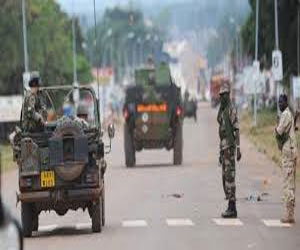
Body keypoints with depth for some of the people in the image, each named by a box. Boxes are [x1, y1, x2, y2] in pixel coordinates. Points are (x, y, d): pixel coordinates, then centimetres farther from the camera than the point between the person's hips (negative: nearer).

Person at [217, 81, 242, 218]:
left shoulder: (232, 110, -11)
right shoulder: (222, 111, 18)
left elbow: (237, 130, -16)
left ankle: (232, 208, -10)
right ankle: (230, 207, 12)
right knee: (225, 177, 9)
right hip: (223, 147, 10)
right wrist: (220, 153, 23)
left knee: (230, 176, -10)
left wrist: (238, 149, -23)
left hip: (230, 146, -10)